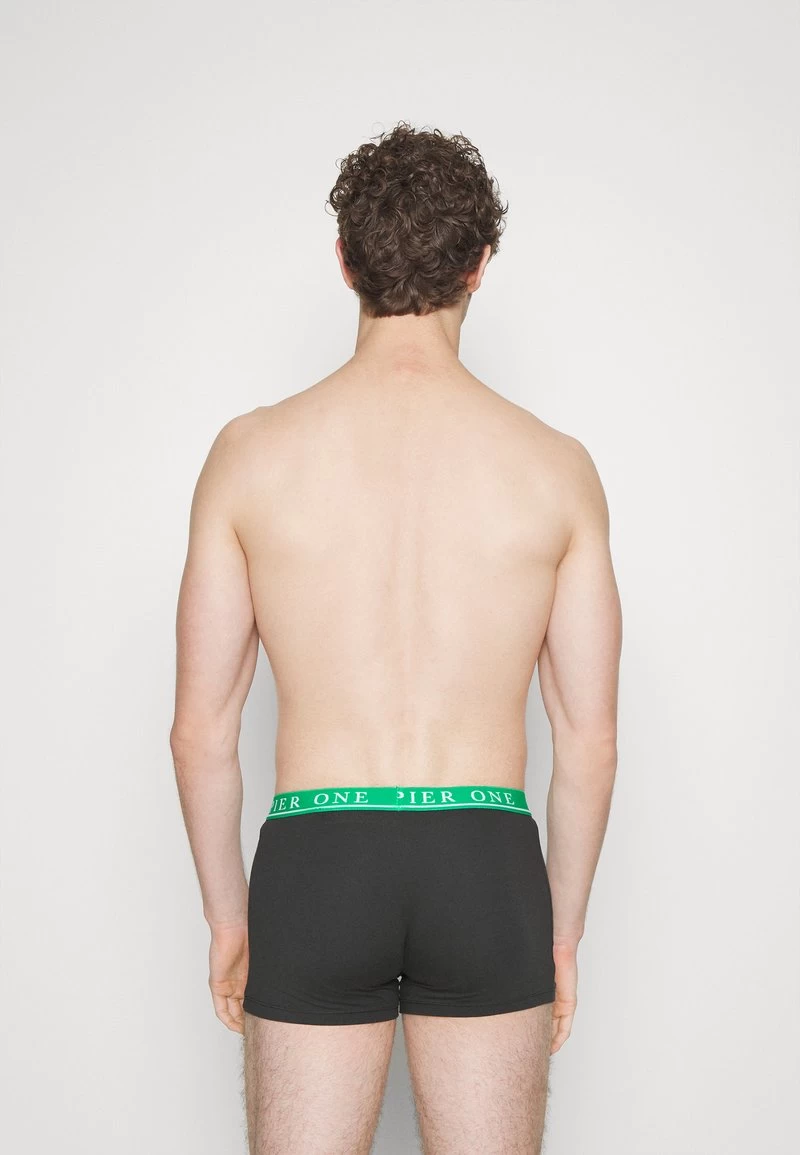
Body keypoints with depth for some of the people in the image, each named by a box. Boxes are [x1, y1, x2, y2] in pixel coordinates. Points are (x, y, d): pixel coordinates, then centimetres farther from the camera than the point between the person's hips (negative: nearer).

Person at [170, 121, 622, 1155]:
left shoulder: (251, 454, -4)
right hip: (488, 866, 1)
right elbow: (590, 740, 1)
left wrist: (228, 919, 12)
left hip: (315, 868, 0)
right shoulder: (556, 468, -2)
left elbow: (200, 732, -1)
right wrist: (562, 930, 14)